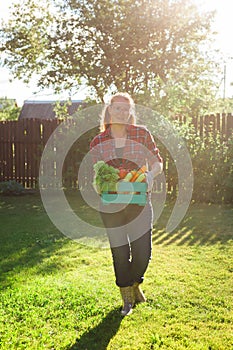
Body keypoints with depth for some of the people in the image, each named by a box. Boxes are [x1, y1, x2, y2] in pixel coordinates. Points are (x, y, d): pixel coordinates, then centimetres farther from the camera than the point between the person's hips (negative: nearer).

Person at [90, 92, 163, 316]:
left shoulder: (141, 134, 0)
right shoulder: (97, 143, 1)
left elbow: (157, 163, 5)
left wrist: (150, 175, -16)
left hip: (139, 200, 0)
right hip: (111, 204, 0)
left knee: (143, 252, -1)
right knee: (120, 253, 6)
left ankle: (135, 283, 35)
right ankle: (127, 298, 30)